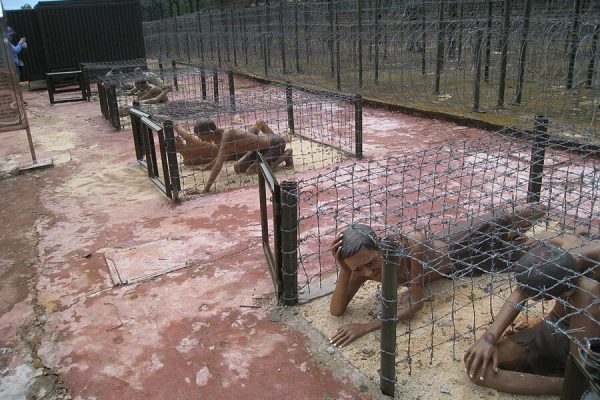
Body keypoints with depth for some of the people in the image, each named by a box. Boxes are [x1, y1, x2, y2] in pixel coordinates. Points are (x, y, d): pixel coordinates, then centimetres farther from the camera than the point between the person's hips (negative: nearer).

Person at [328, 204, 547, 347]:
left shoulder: (413, 244, -50)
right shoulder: (361, 265, -32)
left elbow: (417, 302, -45)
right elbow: (336, 311, -32)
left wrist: (367, 326, -52)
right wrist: (344, 272, -49)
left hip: (459, 246, -4)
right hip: (441, 246, 4)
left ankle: (539, 209, 56)